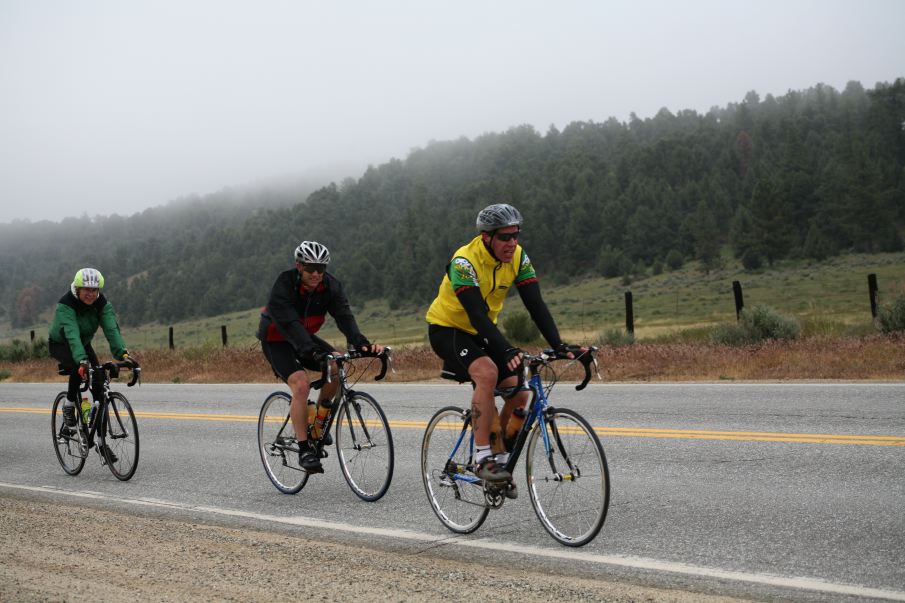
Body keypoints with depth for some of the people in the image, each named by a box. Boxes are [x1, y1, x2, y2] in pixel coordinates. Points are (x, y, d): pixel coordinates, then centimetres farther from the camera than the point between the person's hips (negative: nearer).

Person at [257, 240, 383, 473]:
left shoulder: (330, 285, -14)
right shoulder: (284, 285, -27)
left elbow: (344, 316, -24)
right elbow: (290, 324, -38)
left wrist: (361, 343, -41)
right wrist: (312, 352, -52)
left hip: (306, 337, 5)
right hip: (276, 340, -5)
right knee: (301, 383, -27)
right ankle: (304, 450, -21)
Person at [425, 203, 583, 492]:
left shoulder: (518, 258, -11)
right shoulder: (465, 261, -28)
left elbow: (536, 305, -15)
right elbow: (476, 314, -37)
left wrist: (558, 345, -29)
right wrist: (507, 351, -49)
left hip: (480, 332, 6)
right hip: (447, 329, -6)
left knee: (519, 393, -8)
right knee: (487, 373, -33)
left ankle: (500, 457, 12)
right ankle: (482, 458, -27)